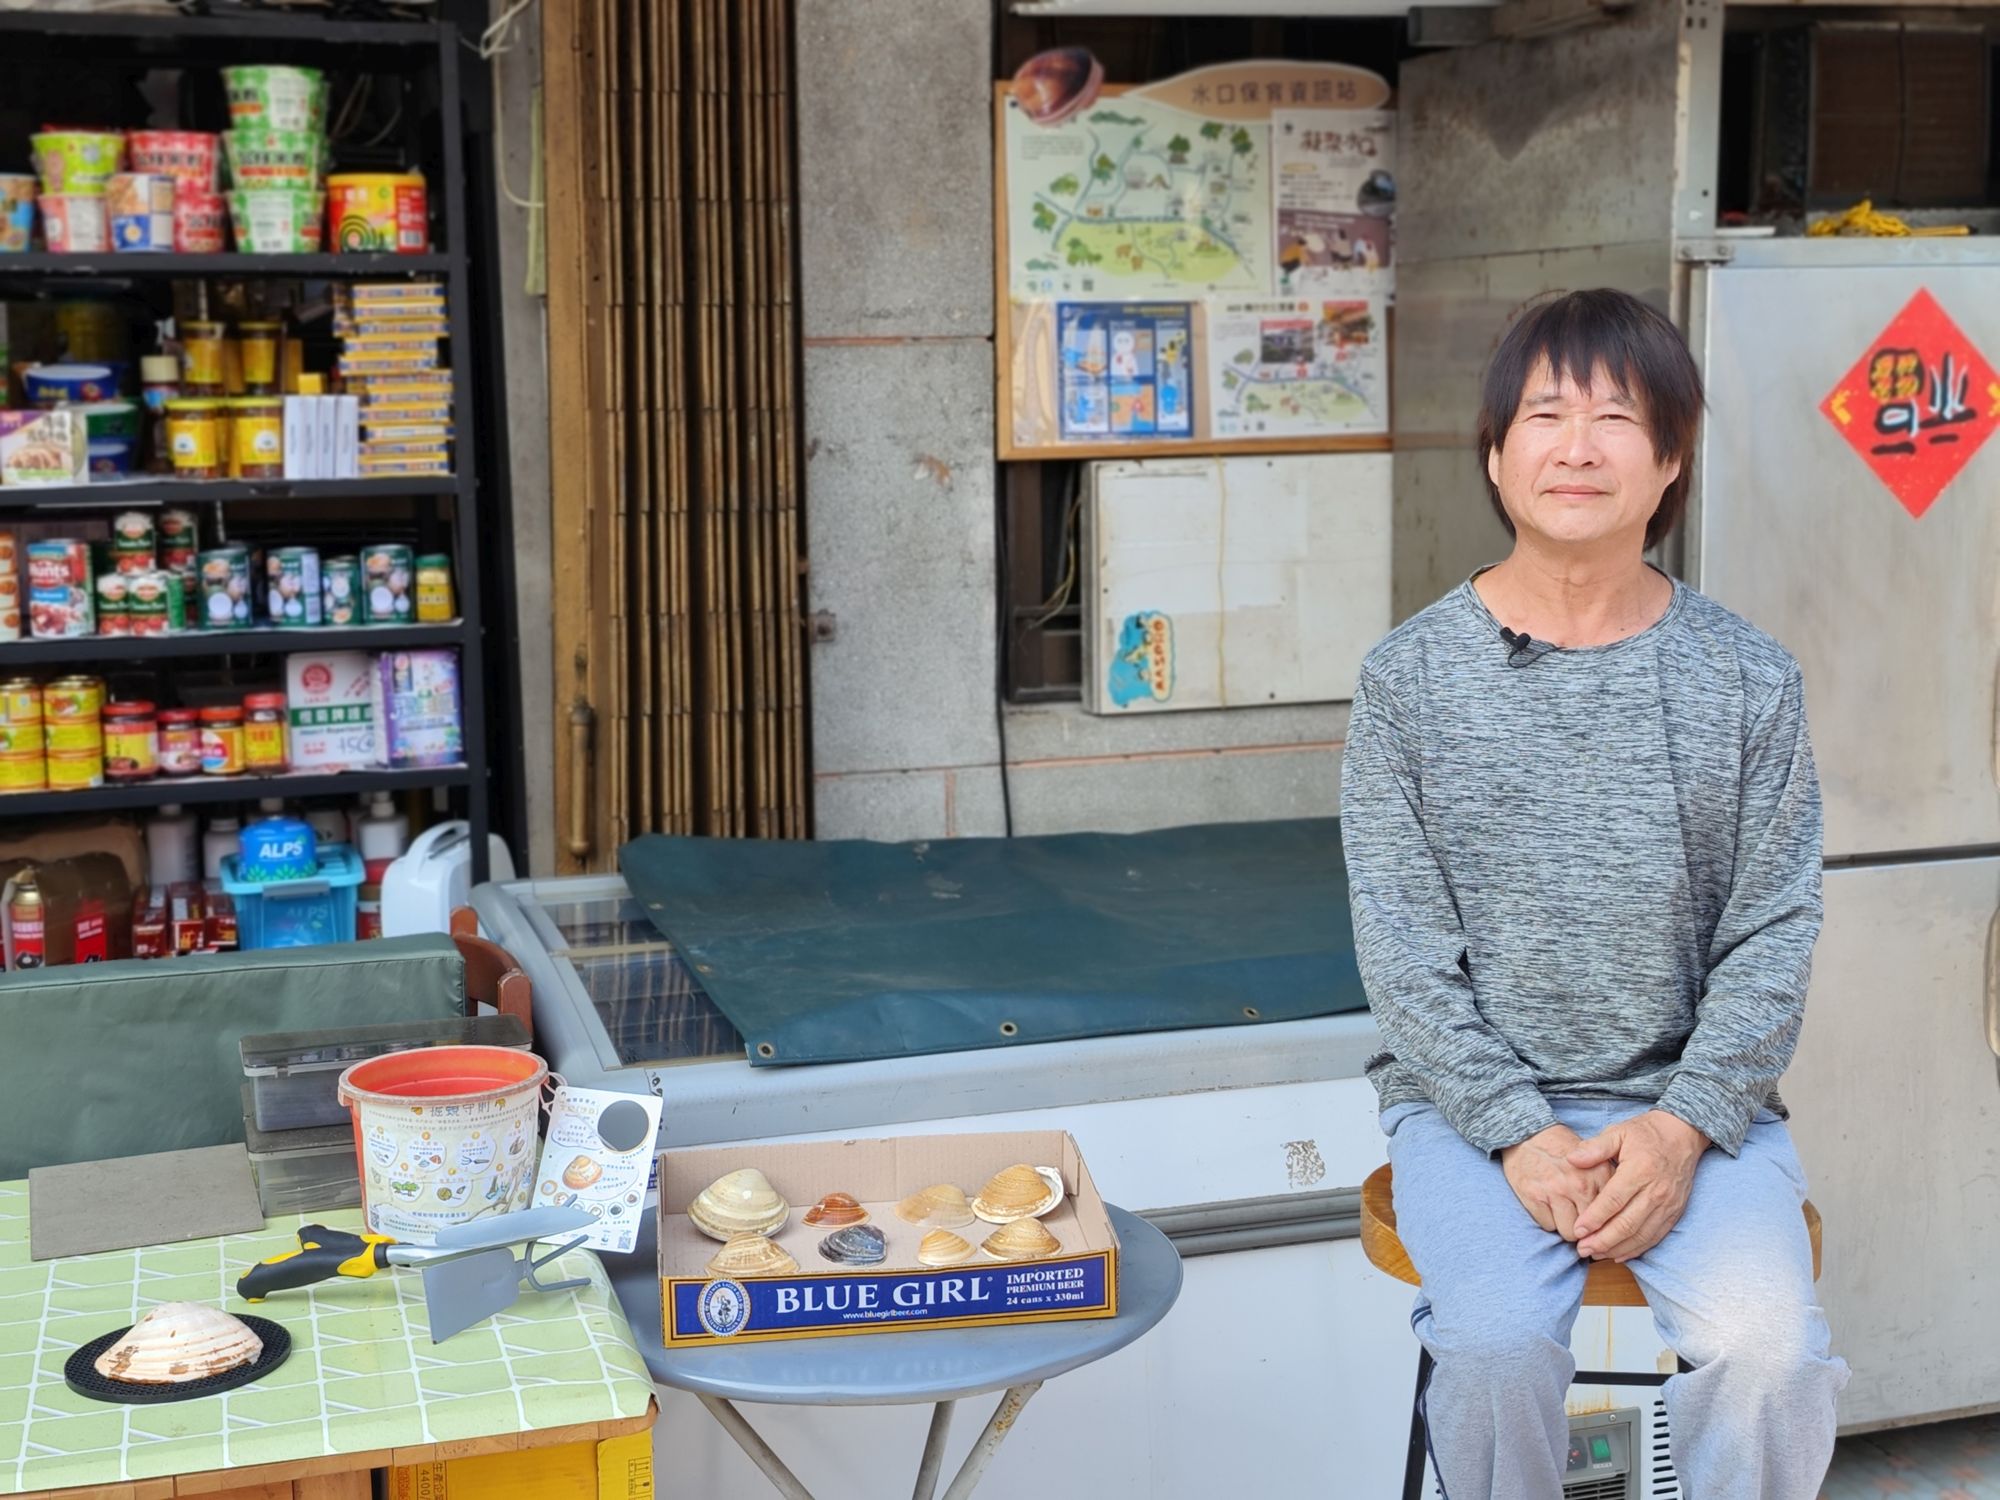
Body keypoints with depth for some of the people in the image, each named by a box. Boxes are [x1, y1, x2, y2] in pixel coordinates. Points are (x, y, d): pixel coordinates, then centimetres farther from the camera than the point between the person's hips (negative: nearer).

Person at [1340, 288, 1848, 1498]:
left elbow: (1773, 938, 0)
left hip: (1692, 1097, 1)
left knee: (1770, 1346, -23)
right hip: (1474, 1101, -1)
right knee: (1496, 1344, -26)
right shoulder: (1412, 677, -2)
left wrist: (1684, 1125, -13)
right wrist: (1518, 1133, -15)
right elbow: (1404, 947, -5)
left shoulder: (1749, 680, 1)